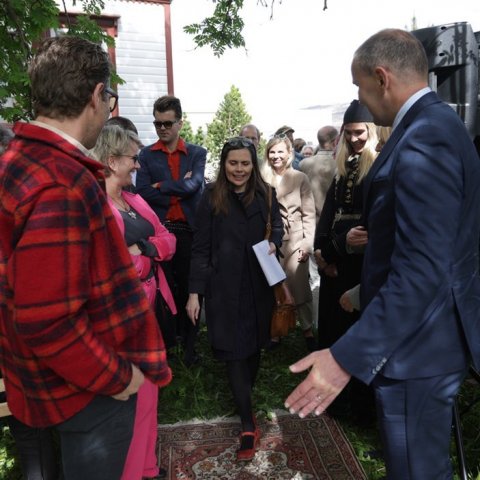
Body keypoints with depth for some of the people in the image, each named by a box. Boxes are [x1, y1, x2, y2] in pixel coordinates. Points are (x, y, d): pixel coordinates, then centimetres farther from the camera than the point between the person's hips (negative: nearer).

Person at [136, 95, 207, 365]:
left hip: (188, 230, 0)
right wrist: (177, 193, -11)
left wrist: (160, 186, -8)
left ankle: (189, 345, 23)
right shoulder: (147, 155, 6)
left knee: (188, 288, 8)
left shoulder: (197, 154, 5)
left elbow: (193, 185, -12)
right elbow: (142, 192, -7)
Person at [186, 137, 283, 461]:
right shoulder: (211, 197, -5)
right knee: (234, 349, -1)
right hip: (225, 286, -3)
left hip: (259, 284, 3)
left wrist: (275, 242, -10)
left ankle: (245, 401, 39)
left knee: (254, 344, 14)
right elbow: (201, 247, -4)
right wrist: (195, 291, -8)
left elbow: (277, 226, 15)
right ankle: (249, 425, 8)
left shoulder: (266, 194, 2)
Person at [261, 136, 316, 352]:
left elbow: (308, 214, -1)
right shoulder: (263, 179, 4)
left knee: (300, 287, 1)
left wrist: (307, 243, -7)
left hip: (295, 240, -1)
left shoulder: (300, 178, 0)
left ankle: (308, 330, 17)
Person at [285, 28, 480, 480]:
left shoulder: (422, 142, -25)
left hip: (418, 344, -10)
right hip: (433, 331, 10)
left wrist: (347, 358, -31)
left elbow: (421, 271, -31)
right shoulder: (438, 124, 8)